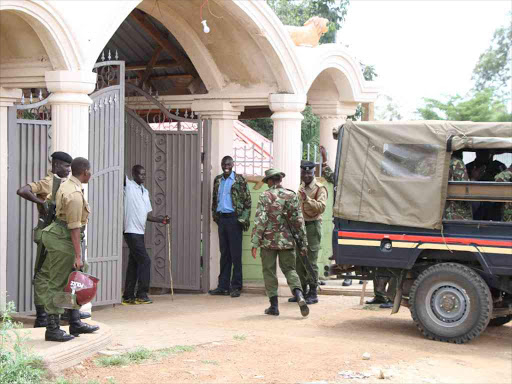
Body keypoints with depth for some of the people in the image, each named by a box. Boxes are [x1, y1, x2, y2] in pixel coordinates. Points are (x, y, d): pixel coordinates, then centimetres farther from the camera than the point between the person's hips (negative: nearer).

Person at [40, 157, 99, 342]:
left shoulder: (66, 185, 11)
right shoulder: (75, 194, -21)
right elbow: (74, 227, -23)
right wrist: (78, 255, -21)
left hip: (61, 236, 10)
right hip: (63, 241, -10)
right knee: (57, 284, -5)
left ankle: (75, 323, 24)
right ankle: (52, 329, 0)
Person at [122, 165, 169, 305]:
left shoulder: (145, 192, 17)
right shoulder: (128, 185, -3)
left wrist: (161, 220, 4)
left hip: (139, 232, 8)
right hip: (131, 231, -8)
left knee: (134, 264, 8)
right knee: (145, 261, -10)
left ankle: (128, 296, 12)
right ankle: (141, 295, -4)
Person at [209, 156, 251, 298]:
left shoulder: (239, 180, -3)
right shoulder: (218, 180, 13)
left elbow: (247, 200, -5)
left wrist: (244, 219, -12)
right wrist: (215, 215, 11)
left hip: (234, 218, -5)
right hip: (221, 218, 5)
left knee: (235, 254, -3)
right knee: (224, 253, 8)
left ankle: (236, 286, 1)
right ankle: (223, 286, 11)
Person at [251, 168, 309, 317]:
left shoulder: (265, 196, -6)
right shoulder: (291, 196, 2)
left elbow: (260, 221, -12)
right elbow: (298, 220, 2)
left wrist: (255, 243, -10)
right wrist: (303, 243, 7)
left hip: (269, 240, -2)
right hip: (287, 241, 2)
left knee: (269, 272, 9)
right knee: (289, 269, 11)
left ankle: (274, 305, 8)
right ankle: (299, 296, -14)